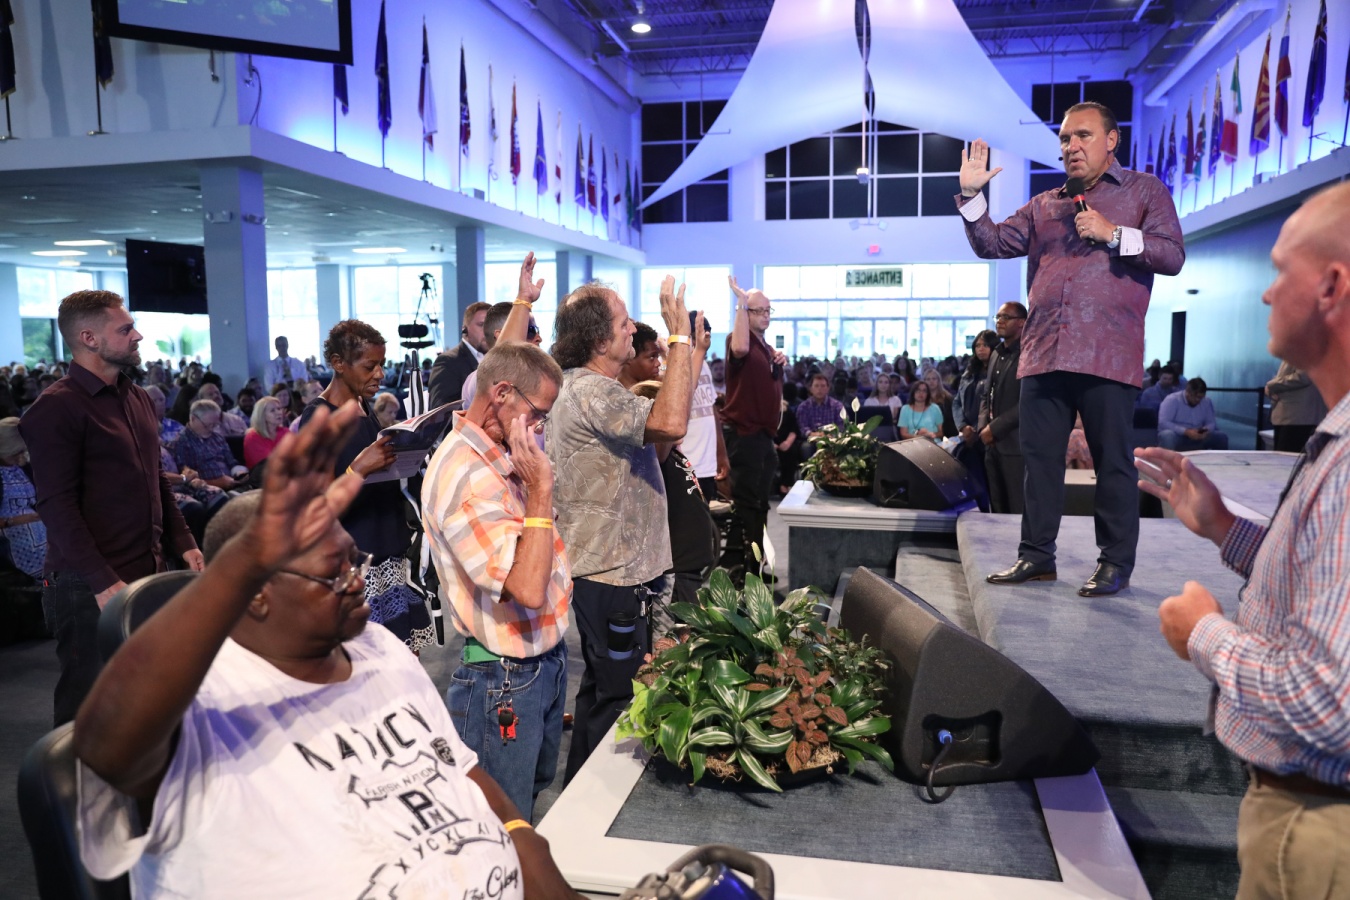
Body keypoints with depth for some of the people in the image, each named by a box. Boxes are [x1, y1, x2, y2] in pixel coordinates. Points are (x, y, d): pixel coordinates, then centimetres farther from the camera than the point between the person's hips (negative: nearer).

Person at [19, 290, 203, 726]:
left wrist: (183, 543, 12)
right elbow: (57, 506, -16)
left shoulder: (138, 399, 13)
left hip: (147, 573, 7)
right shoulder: (58, 408, -11)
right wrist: (105, 583, -21)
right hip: (90, 587, -7)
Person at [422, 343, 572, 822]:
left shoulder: (503, 454, 1)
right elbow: (529, 589, -34)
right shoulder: (463, 475, -28)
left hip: (547, 660, 9)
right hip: (505, 679, -9)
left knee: (537, 797, 28)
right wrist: (540, 489, -30)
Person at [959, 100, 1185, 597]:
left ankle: (1116, 561, 11)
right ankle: (1036, 553, 15)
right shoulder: (1043, 206, 22)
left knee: (1113, 462, 0)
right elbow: (992, 244, 14)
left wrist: (1114, 234, -8)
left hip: (1107, 355, -4)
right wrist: (971, 194, 3)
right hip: (1043, 353, 4)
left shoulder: (1145, 191, 12)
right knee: (1039, 457, 5)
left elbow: (1173, 255, 2)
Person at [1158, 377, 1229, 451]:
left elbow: (1211, 422, 9)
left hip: (1197, 438, 5)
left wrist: (1205, 431, -16)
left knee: (1221, 437, -14)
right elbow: (1163, 423, -21)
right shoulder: (1172, 400, -11)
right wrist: (1186, 431, -29)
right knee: (1168, 436, -39)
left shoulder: (1206, 402, 7)